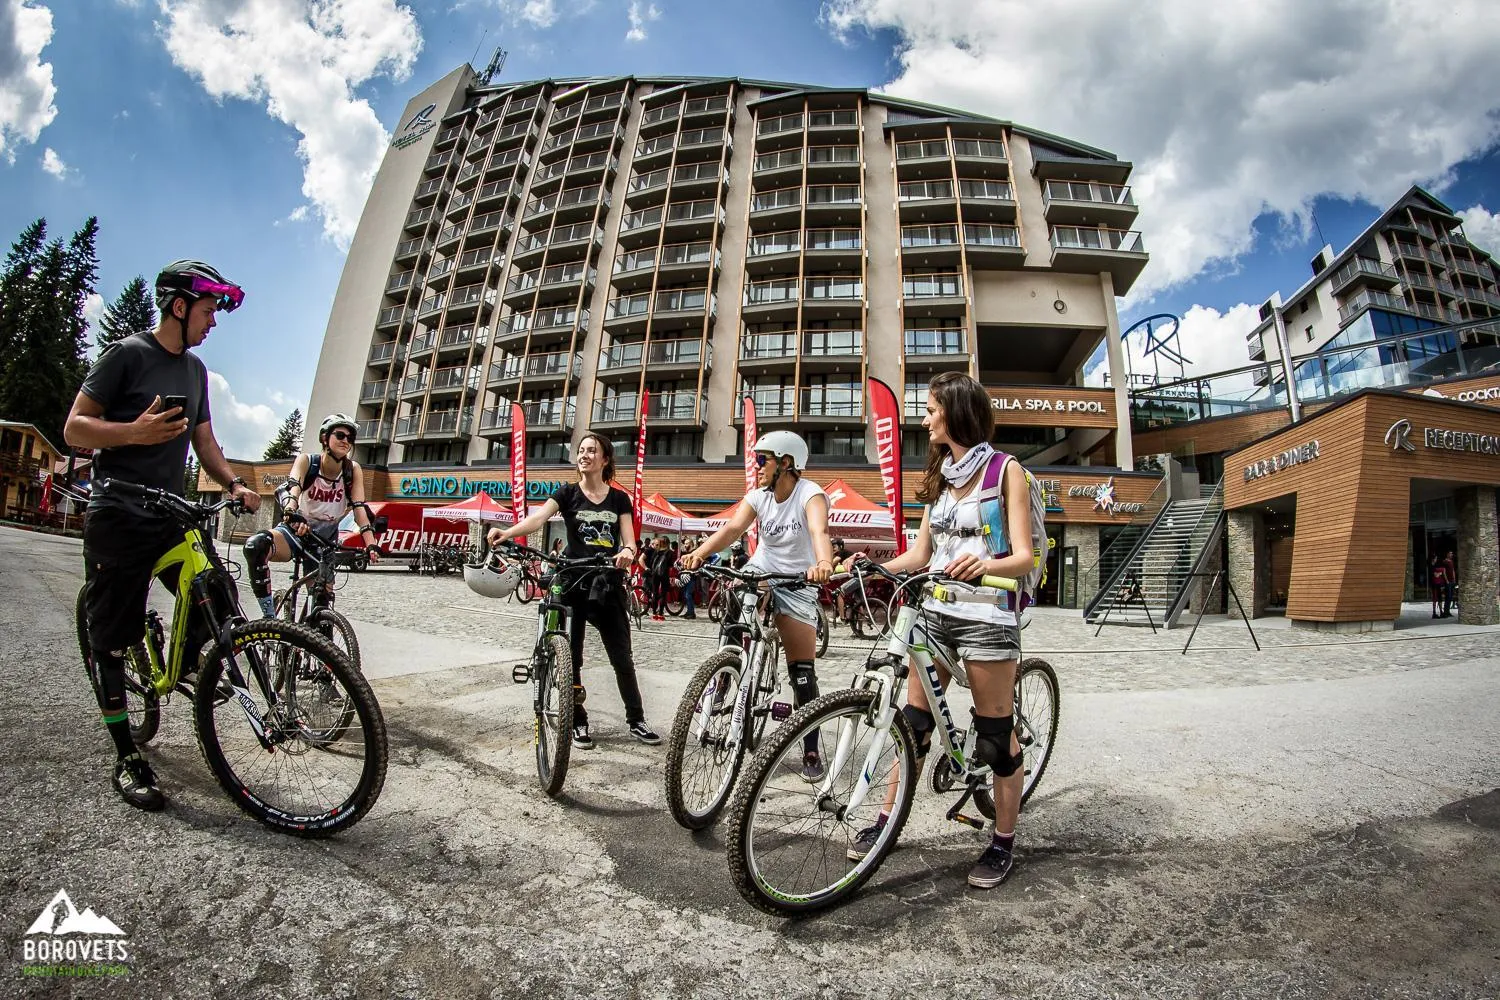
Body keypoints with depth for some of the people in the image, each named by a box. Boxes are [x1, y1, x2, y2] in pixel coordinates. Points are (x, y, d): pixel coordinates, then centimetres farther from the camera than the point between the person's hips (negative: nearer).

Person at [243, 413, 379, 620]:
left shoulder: (353, 469, -10)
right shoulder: (307, 461, -14)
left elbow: (359, 508, -18)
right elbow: (292, 486, -33)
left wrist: (371, 544, -32)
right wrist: (291, 512, -55)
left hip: (326, 538, 2)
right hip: (296, 530, -2)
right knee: (255, 544, -33)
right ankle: (270, 617, -23)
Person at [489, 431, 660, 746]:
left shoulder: (619, 498, 5)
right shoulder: (568, 493, 0)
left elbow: (629, 541, -2)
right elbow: (538, 518, -17)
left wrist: (627, 551, -27)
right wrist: (506, 533, -37)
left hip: (608, 585, 1)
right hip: (572, 583, -1)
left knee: (623, 658, 6)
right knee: (571, 656, 5)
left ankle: (636, 720, 21)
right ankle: (578, 723, 21)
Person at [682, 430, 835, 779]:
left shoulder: (809, 494, -19)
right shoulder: (758, 495, -5)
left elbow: (819, 530, -39)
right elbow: (732, 528, -21)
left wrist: (823, 563, -61)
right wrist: (699, 553, -39)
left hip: (798, 584, -4)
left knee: (802, 671, -4)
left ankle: (811, 750, 11)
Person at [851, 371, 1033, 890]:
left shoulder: (1006, 470, -5)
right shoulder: (939, 474, 13)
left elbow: (1024, 557, -11)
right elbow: (920, 552, 11)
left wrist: (984, 564, -32)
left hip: (985, 616, -5)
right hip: (934, 611, 6)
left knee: (996, 736, 6)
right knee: (913, 722, 10)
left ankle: (1004, 842, 25)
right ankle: (887, 821, 25)